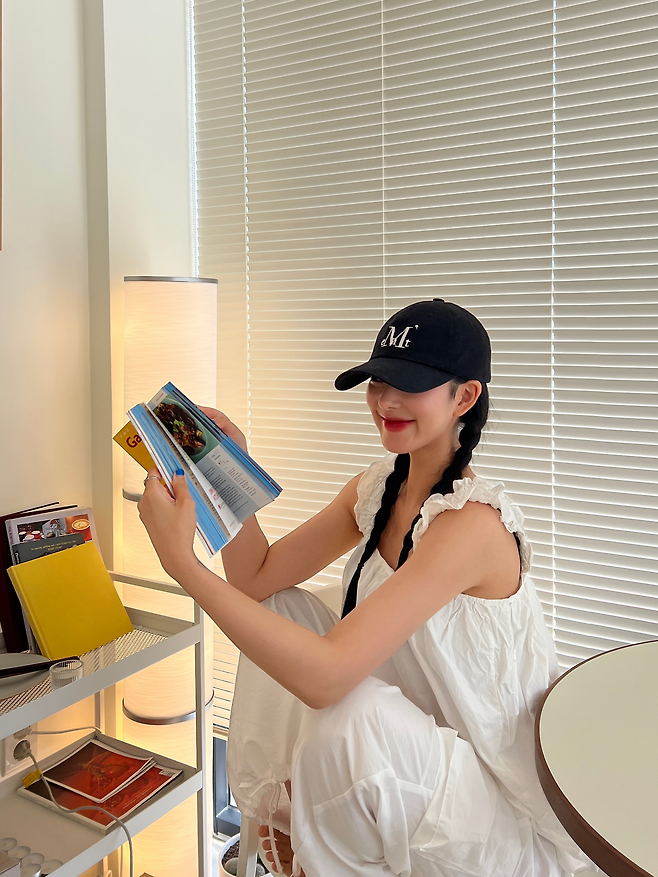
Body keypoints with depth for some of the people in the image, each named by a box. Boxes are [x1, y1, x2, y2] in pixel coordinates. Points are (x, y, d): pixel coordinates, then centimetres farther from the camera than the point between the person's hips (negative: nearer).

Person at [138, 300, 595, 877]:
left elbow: (325, 675, -35)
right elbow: (257, 578, 0)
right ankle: (282, 818, 12)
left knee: (354, 712, -34)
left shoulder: (473, 521, -28)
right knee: (279, 611, -2)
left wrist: (182, 560, -36)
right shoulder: (379, 488, -1)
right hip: (405, 756, 8)